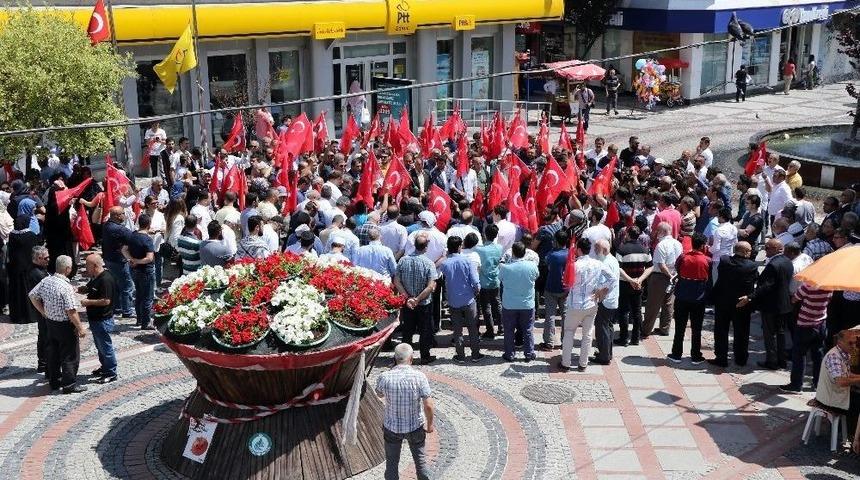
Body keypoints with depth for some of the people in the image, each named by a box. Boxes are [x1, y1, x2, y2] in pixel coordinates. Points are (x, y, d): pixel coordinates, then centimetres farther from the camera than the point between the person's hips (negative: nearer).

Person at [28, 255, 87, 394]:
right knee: (70, 355, 5)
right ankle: (69, 384, 11)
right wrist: (80, 328, -17)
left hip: (50, 323, 7)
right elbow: (71, 311, -25)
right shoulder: (66, 287, -25)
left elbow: (32, 296, 7)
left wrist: (44, 312, 14)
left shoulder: (46, 281, -3)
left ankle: (54, 381, 29)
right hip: (65, 325, -7)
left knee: (53, 352, 19)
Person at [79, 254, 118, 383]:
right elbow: (87, 288, 23)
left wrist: (89, 302, -20)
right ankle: (104, 367, 36)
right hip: (95, 319, 10)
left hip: (103, 320, -10)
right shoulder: (95, 278, 7)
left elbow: (106, 301, -27)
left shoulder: (106, 279, -24)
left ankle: (111, 373, 9)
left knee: (105, 346, 0)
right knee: (99, 345, 21)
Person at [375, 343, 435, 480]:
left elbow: (379, 394, 6)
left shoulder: (384, 377, -17)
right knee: (420, 460, 21)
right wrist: (430, 424, -1)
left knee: (392, 463, 18)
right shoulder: (419, 377, -20)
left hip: (392, 427, 1)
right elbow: (428, 406, -17)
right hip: (416, 427, 0)